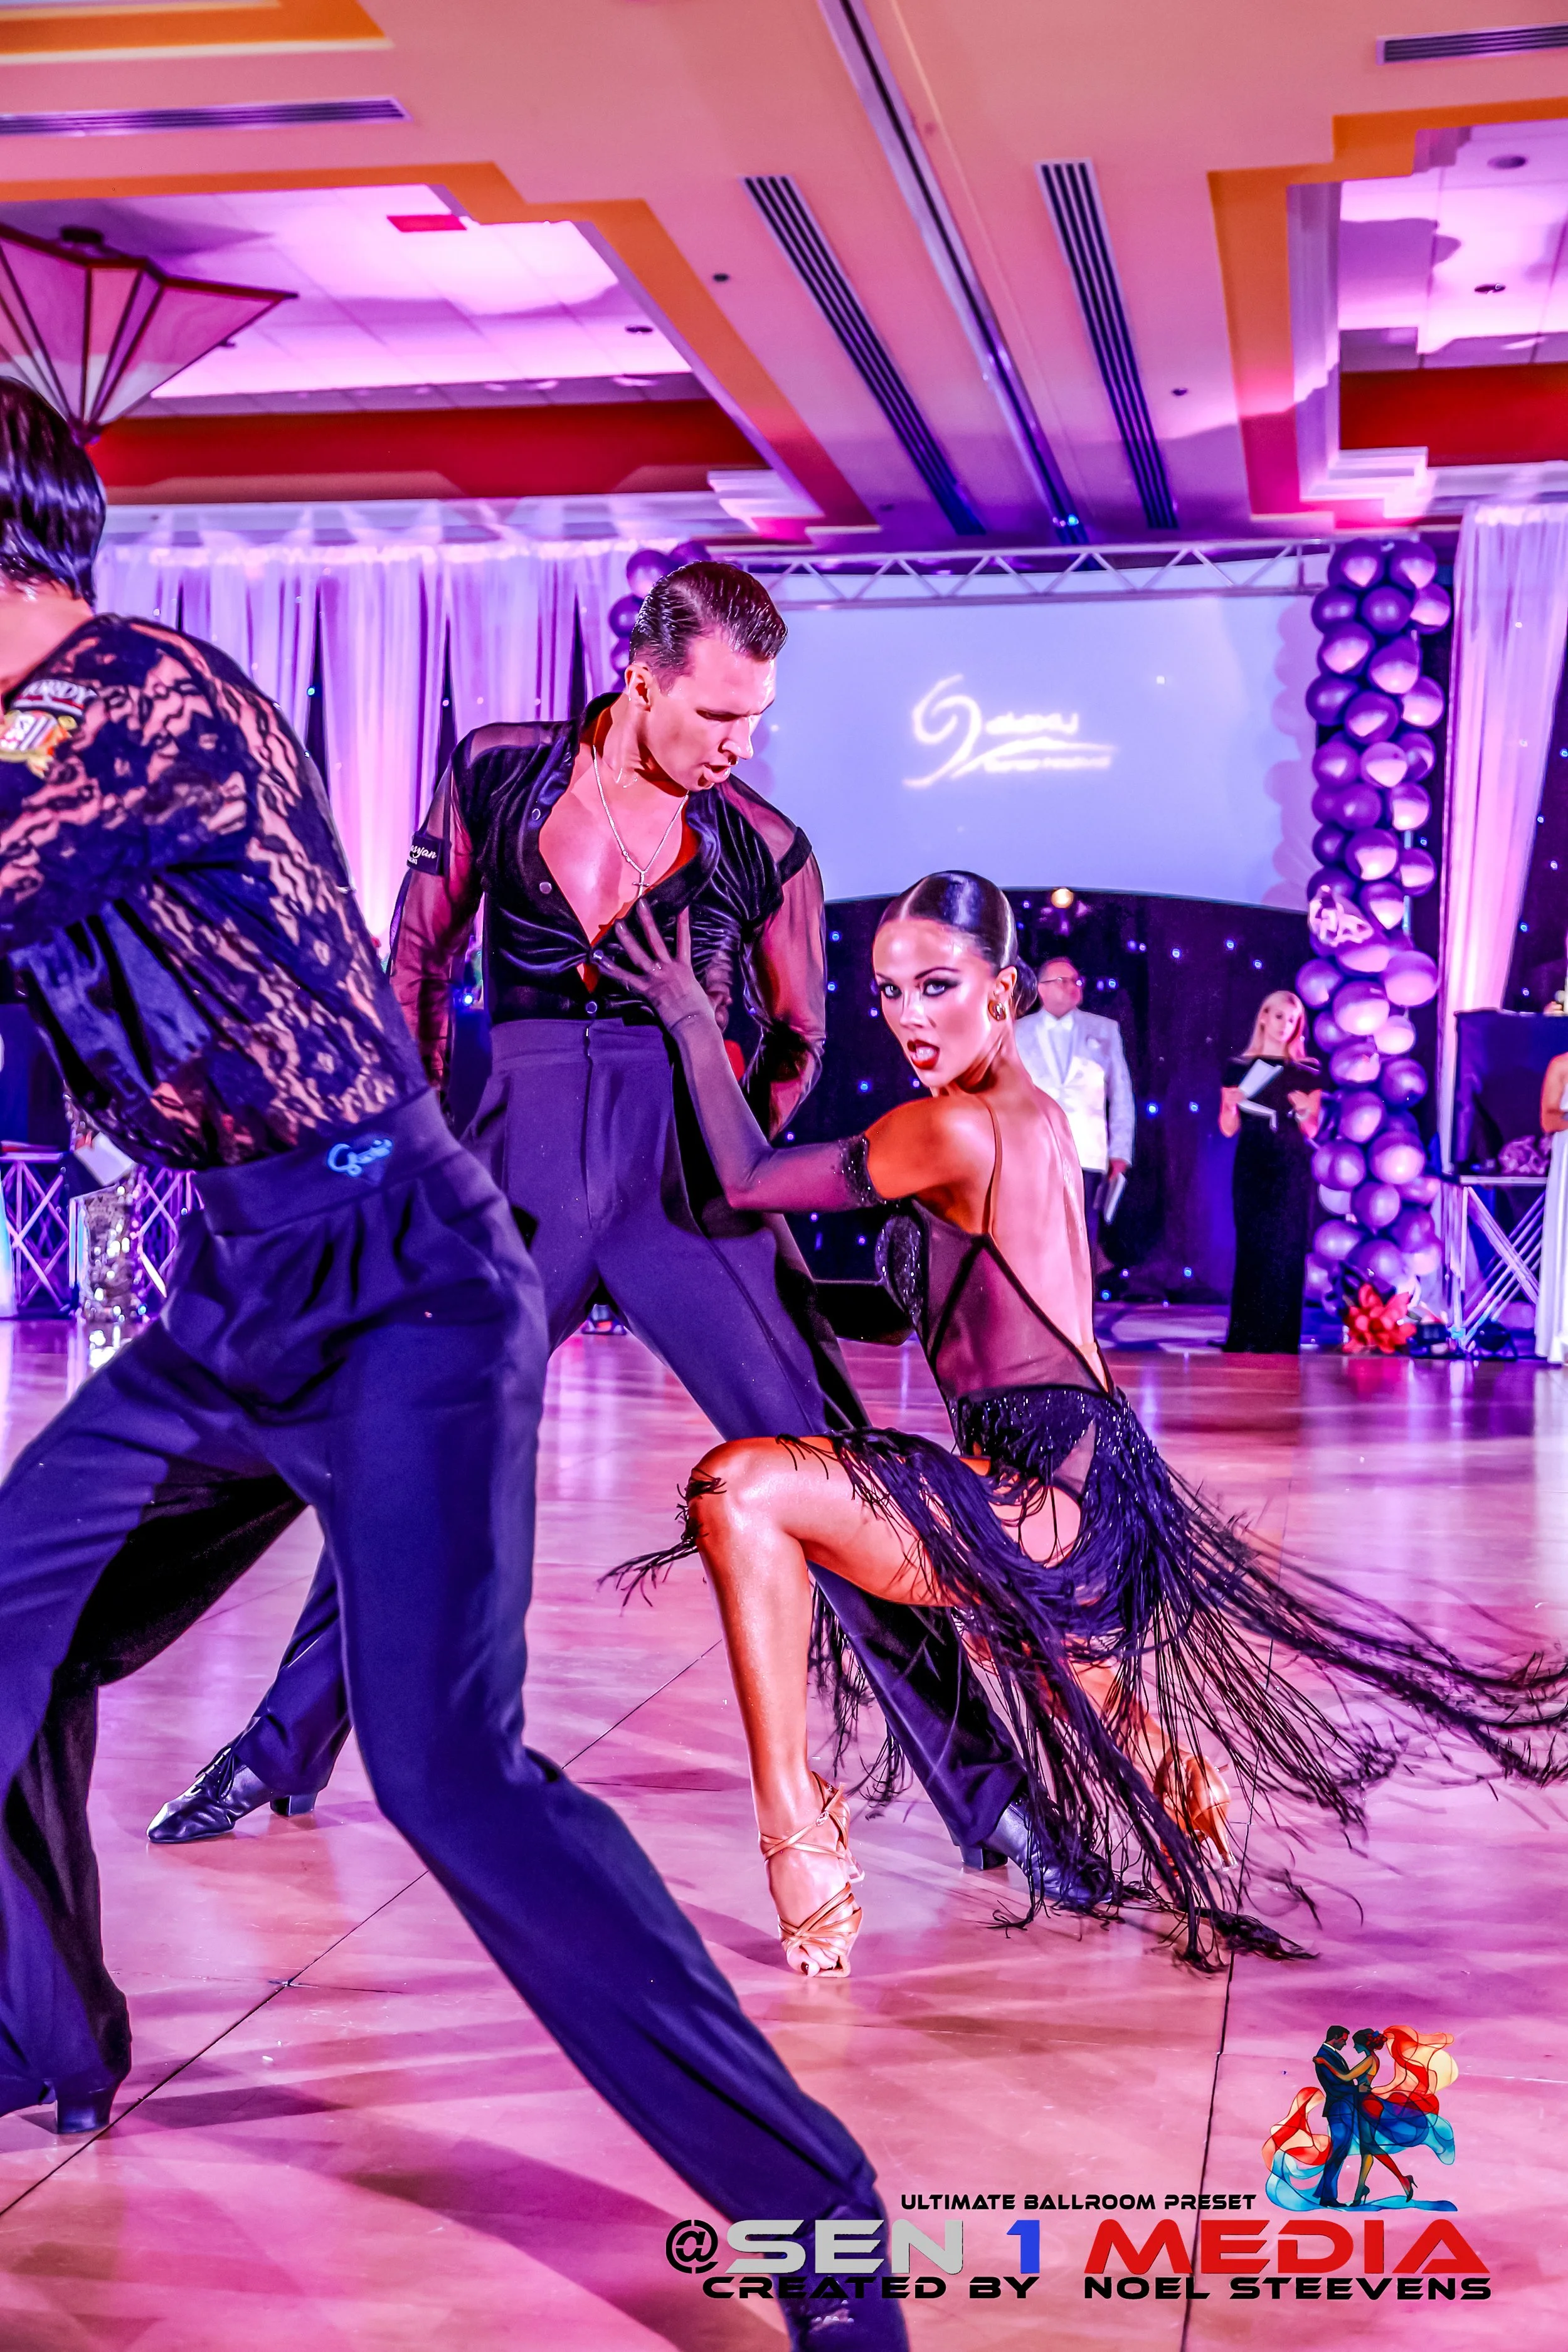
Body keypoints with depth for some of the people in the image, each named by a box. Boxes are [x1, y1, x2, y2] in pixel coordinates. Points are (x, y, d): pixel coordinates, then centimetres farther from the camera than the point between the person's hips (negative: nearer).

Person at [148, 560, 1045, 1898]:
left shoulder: (765, 848, 2)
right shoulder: (496, 774, 4)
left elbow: (798, 1037, 14)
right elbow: (421, 957, 12)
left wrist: (735, 1149, 1)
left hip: (687, 1179, -1)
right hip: (518, 1169, 1)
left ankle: (989, 1795, 1)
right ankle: (281, 1751, 31)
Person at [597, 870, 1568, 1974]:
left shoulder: (957, 1129, -17)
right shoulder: (1037, 1115, 12)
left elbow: (749, 1178, -11)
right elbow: (944, 1299, 23)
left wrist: (691, 1018, -6)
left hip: (1037, 1499, -10)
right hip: (1079, 1483, 10)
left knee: (740, 1488, -21)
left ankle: (793, 1819, -18)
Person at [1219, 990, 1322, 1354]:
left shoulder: (1308, 1073, 8)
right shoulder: (1239, 1067, 7)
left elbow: (1311, 1131, 6)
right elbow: (1228, 1129, 5)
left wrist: (1305, 1111, -14)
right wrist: (1232, 1104, -15)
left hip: (1292, 1169, 0)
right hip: (1251, 1166, 0)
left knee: (1287, 1248, -5)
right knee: (1252, 1245, -3)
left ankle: (1280, 1337, -1)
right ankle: (1246, 1337, 2)